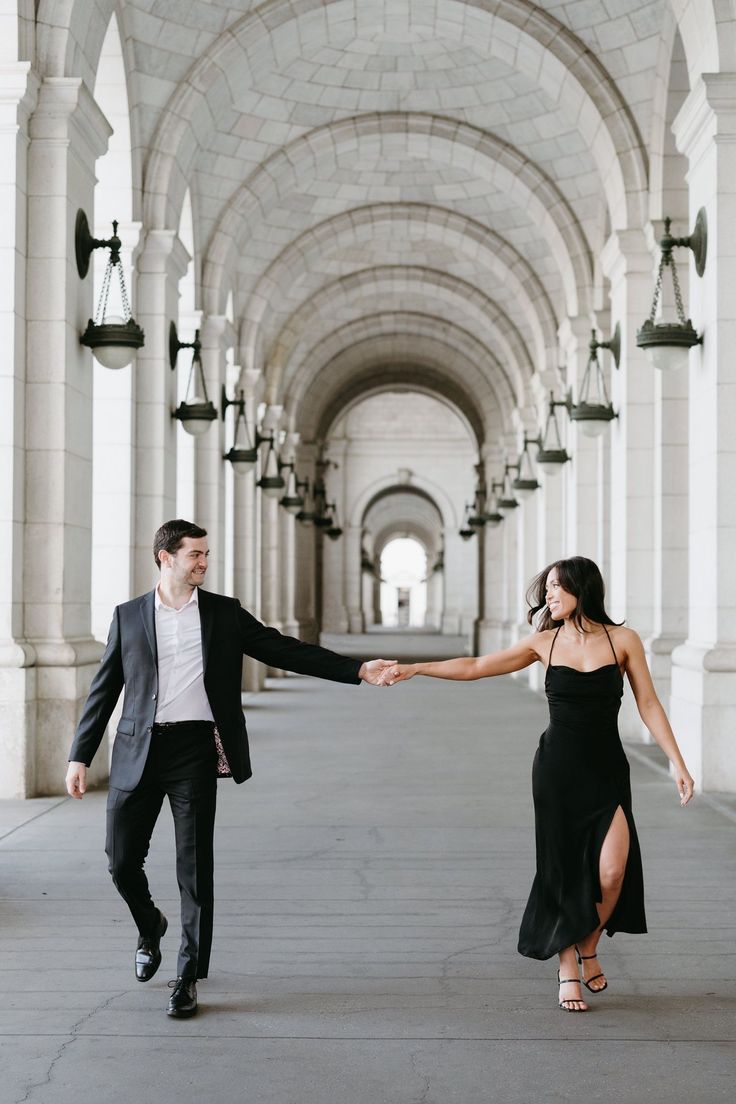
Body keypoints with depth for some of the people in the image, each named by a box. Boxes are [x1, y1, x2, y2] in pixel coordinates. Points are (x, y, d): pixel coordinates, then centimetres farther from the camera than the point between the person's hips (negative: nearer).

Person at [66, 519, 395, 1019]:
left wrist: (358, 670, -5)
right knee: (122, 859, 4)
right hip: (139, 752, 1)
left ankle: (189, 978, 10)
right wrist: (81, 755, 5)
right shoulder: (129, 616, 7)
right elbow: (105, 690, 9)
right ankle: (151, 926, 36)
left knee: (195, 866, -1)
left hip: (195, 751, -1)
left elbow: (285, 650, 4)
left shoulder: (225, 613, 7)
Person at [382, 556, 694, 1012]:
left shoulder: (623, 640, 0)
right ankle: (568, 973, 14)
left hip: (607, 769, -1)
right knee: (564, 868, 1)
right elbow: (476, 667, 7)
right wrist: (414, 668, 2)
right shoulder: (544, 643, 4)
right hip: (558, 766, 1)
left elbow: (649, 704, 1)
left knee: (612, 870, -14)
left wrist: (678, 762, -4)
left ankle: (589, 948, 14)